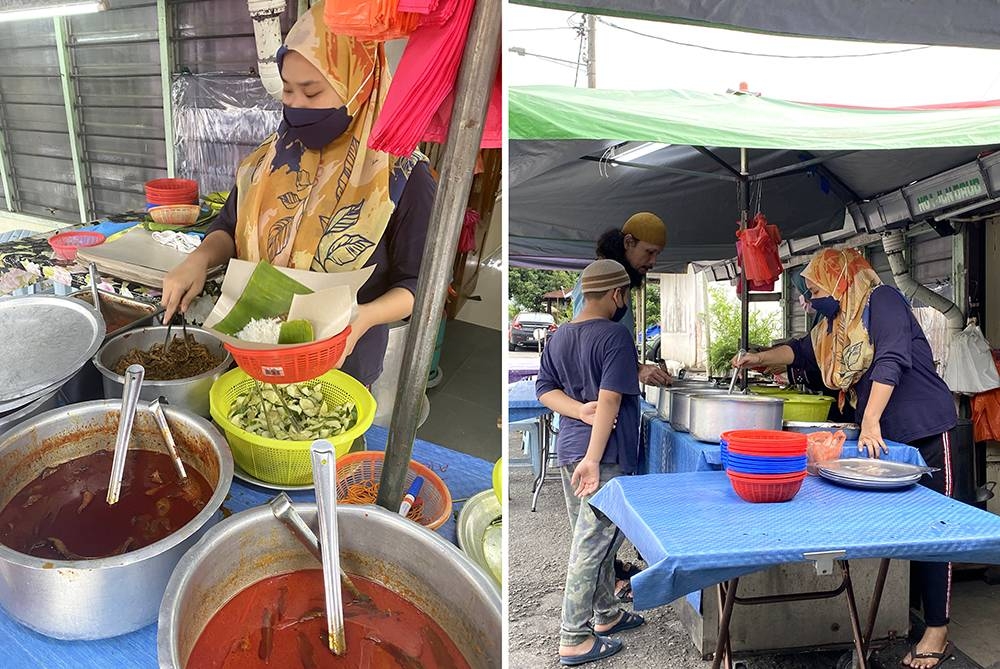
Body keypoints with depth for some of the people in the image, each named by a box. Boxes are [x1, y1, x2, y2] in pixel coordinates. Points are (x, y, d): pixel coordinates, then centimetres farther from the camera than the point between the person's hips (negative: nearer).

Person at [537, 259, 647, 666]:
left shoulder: (558, 337, 9)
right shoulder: (615, 336, -14)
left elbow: (544, 388, 7)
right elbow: (610, 400, -21)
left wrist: (579, 410, -9)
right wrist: (593, 460, -25)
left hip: (568, 448, 8)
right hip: (605, 455, -8)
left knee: (592, 539, 19)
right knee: (593, 544, 0)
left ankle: (606, 614, 34)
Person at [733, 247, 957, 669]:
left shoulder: (882, 300, -12)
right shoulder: (838, 324, 11)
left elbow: (891, 360, -22)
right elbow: (803, 350, 23)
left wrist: (871, 421, -27)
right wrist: (760, 358, 11)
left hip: (925, 430, -7)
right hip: (885, 437, 7)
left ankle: (937, 633, 5)